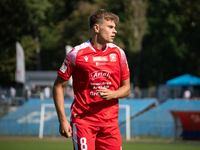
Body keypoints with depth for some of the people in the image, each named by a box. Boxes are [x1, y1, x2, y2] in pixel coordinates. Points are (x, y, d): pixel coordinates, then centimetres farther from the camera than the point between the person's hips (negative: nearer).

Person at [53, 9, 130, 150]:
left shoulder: (118, 53, 6)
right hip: (82, 120, -4)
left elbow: (126, 88, 14)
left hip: (110, 121, 4)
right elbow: (58, 86, 0)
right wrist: (62, 120, -6)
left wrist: (112, 94, -9)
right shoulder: (76, 54, -6)